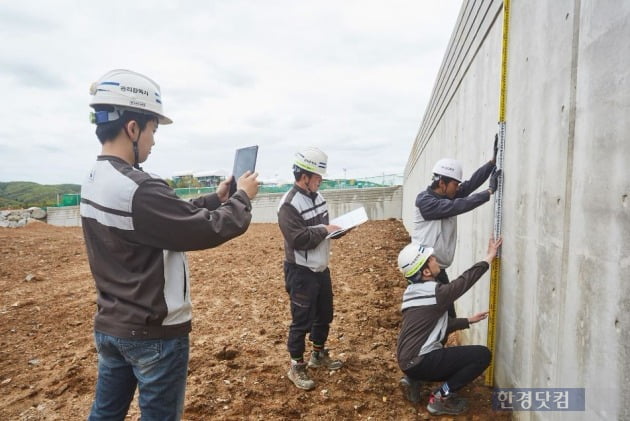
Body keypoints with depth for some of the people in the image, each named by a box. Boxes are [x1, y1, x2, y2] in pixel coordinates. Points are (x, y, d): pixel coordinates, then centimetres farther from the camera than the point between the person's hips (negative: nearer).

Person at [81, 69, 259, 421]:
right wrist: (243, 198, -6)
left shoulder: (95, 183, 3)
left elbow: (173, 214, 10)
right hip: (154, 332, -9)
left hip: (109, 326, 9)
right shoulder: (139, 191, -28)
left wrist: (216, 198, 10)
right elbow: (210, 229, -23)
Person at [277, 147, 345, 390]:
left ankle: (319, 355, 40)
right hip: (301, 272, -9)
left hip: (321, 268, 9)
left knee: (324, 315, 20)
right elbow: (298, 239, -27)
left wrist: (336, 228, -2)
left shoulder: (317, 196, 7)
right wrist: (325, 230, -20)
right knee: (301, 321, 2)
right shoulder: (289, 204, -20)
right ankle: (296, 367, 19)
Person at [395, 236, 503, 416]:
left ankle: (415, 379, 13)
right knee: (482, 355, -5)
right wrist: (489, 257, 2)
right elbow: (464, 281, -7)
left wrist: (468, 321, 22)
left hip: (409, 360, 9)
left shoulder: (414, 291, 8)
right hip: (419, 362, -9)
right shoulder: (435, 292, -19)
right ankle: (440, 399, -1)